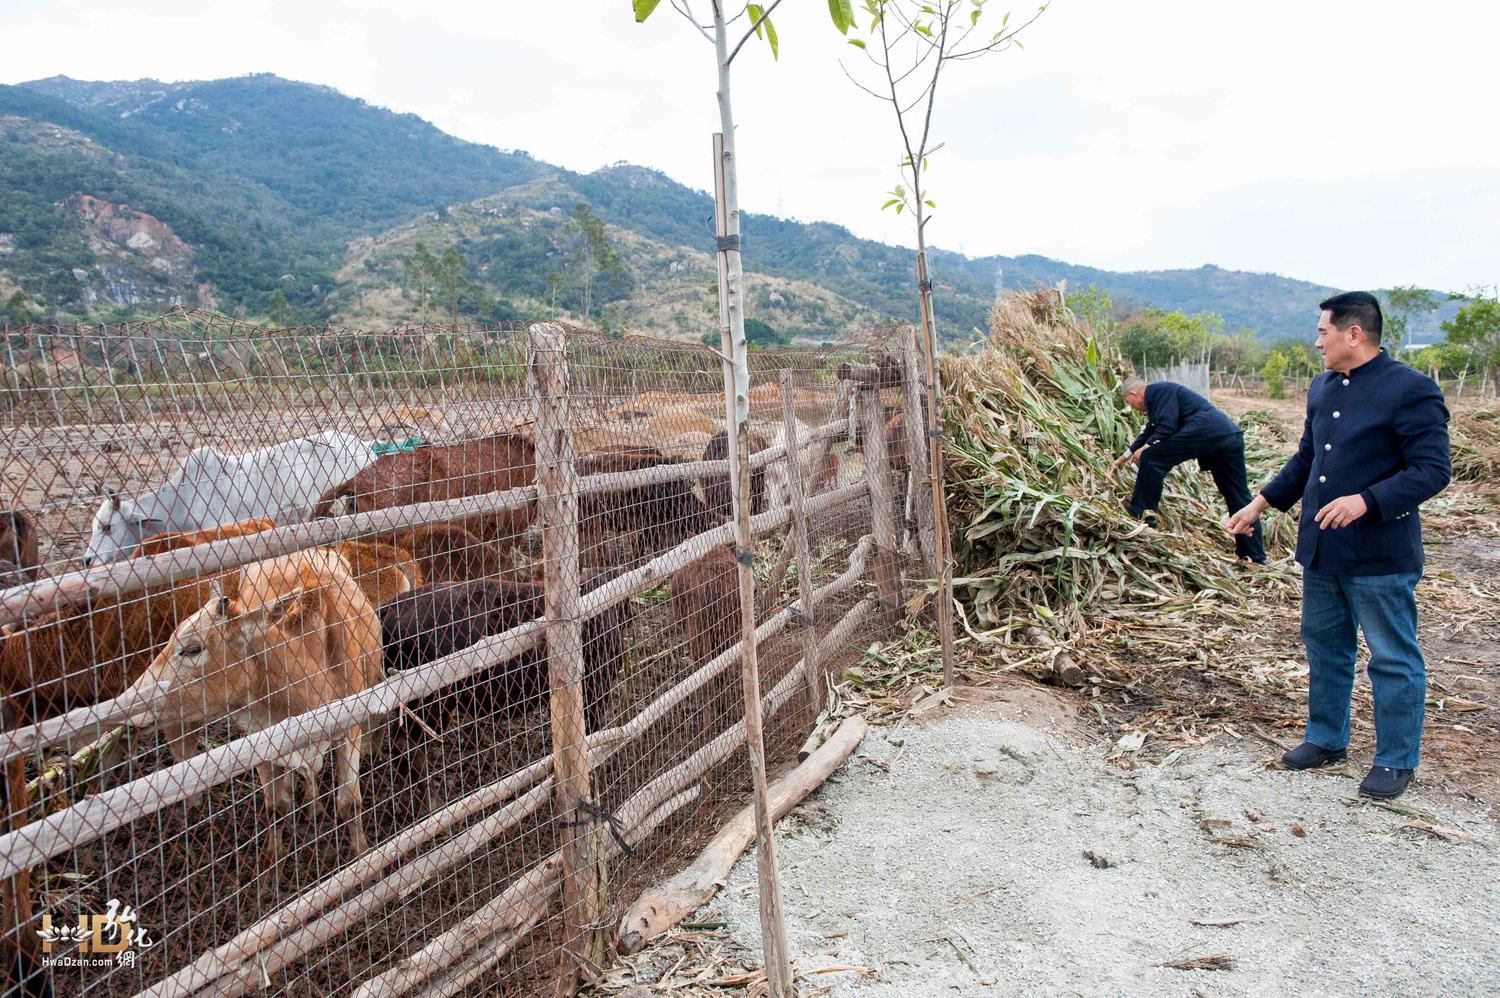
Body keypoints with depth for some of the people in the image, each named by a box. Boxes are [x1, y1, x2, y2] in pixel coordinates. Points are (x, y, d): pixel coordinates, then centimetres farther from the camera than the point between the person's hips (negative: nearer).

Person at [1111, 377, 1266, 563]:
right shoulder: (1160, 392, 31)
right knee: (1238, 496, 11)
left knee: (1151, 458, -4)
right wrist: (1125, 456, 49)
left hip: (1206, 431, -11)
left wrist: (1146, 448, 1)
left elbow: (1167, 427, -12)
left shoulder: (1157, 391, 0)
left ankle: (1142, 512, 0)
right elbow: (1150, 432, 42)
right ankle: (1255, 556, 15)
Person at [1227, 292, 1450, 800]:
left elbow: (1433, 469, -18)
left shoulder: (1410, 390, -13)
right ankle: (1327, 739, 33)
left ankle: (1396, 760, 19)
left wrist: (1365, 501, -29)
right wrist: (1260, 504, 15)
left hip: (1380, 556, -8)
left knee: (1393, 659, 6)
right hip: (1321, 549, 8)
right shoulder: (1322, 388, 11)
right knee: (1324, 646, 18)